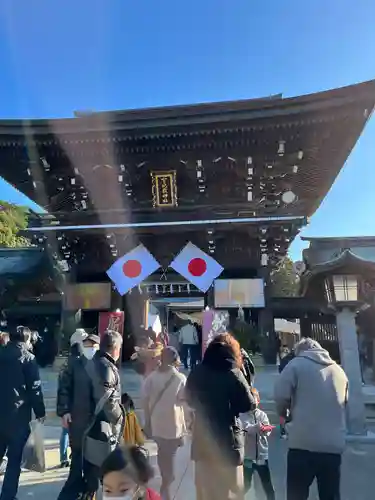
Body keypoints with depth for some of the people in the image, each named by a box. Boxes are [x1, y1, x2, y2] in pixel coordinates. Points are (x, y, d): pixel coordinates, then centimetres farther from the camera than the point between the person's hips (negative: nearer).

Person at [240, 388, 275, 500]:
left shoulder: (263, 415, 2)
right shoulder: (243, 416, -4)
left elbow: (267, 431, -12)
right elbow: (248, 428, -21)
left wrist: (265, 430, -35)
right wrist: (259, 427, -39)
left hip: (262, 455, 2)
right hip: (248, 456, -2)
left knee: (268, 486, 8)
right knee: (246, 485, 9)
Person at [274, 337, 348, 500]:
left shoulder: (296, 363, -1)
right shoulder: (339, 370, 14)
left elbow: (281, 396, -9)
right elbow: (345, 403, 21)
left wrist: (284, 413, 11)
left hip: (303, 443, -4)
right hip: (334, 445, 5)